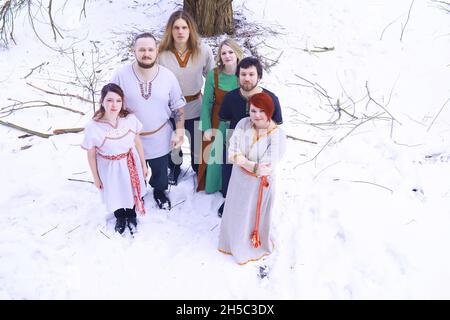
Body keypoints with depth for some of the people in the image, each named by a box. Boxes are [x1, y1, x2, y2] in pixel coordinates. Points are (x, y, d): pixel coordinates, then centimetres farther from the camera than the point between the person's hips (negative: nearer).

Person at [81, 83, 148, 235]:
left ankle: (131, 216, 57)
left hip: (130, 163, 2)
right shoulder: (93, 127, -26)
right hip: (109, 167, -2)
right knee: (114, 193, 24)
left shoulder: (130, 119, -20)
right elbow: (91, 155, -12)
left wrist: (143, 165, 5)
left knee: (132, 190, 24)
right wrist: (96, 177, -2)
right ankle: (120, 217, 57)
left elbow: (137, 142, -4)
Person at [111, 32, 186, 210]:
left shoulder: (168, 76, -11)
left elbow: (178, 106, -3)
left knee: (160, 171, 24)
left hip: (160, 138, 1)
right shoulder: (121, 76, -16)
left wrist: (179, 132, -7)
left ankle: (160, 191, 54)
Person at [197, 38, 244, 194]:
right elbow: (206, 102, -7)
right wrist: (206, 127, -7)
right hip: (217, 124, 0)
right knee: (215, 156, 15)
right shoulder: (213, 74, -13)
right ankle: (212, 184, 41)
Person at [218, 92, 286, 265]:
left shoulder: (277, 134, -23)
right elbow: (232, 152, -15)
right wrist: (255, 166, -26)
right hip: (239, 179, 4)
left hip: (261, 183, -3)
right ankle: (234, 241, 52)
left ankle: (254, 246, 46)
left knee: (256, 216, 18)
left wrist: (243, 161, -24)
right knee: (235, 213, 23)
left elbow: (268, 167, -26)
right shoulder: (243, 124, -13)